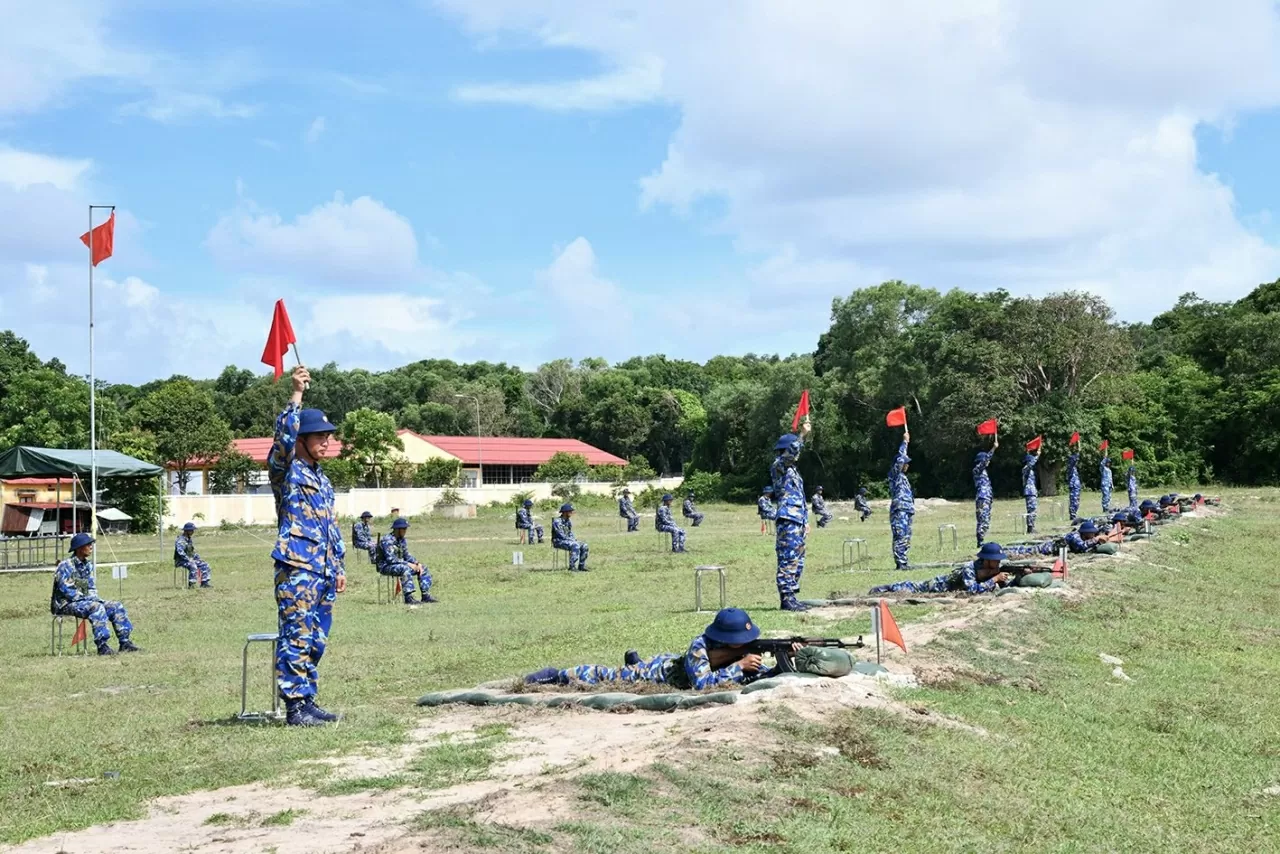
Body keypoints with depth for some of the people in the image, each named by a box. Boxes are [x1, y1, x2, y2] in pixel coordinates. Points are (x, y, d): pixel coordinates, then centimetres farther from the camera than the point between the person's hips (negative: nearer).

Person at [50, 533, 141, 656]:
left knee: (116, 607, -4)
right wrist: (87, 599, -19)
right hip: (66, 604, -9)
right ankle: (102, 646, -35)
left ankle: (125, 643, -7)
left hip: (84, 601, 9)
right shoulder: (66, 566, -13)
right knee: (96, 607, -34)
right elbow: (66, 591, -20)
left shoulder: (87, 565, 13)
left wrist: (95, 598, -3)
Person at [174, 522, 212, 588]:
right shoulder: (180, 540, -16)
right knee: (193, 566, -36)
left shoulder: (189, 540, 14)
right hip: (181, 561, -9)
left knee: (205, 565, -3)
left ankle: (204, 582, -5)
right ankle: (191, 584, -32)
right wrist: (189, 560, -26)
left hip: (190, 560, 9)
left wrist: (197, 558, 10)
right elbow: (180, 552, -29)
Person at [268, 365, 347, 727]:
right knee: (296, 638, -9)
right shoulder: (285, 471, -2)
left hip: (323, 571, 8)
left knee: (316, 641, 11)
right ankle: (295, 706, -7)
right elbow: (283, 438, -22)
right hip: (296, 568, -8)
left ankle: (308, 700, 18)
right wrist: (296, 395, -25)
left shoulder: (322, 480, 22)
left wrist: (339, 567, 21)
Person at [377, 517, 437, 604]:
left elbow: (406, 555, 14)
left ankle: (425, 595, -1)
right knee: (405, 568, -38)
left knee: (423, 569, 4)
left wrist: (417, 563, -4)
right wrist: (408, 564, -27)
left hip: (400, 564, 9)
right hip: (386, 566, -9)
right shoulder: (387, 540, -19)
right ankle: (408, 598, -42)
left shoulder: (402, 540, 10)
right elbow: (390, 559, -27)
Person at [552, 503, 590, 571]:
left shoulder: (568, 521, 10)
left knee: (584, 546, -8)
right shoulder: (557, 522, -16)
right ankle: (572, 567, -31)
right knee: (575, 545, -32)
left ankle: (581, 566, -3)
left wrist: (573, 540, -2)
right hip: (558, 542, -8)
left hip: (567, 541, 8)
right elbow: (561, 536, -21)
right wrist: (572, 540, -18)